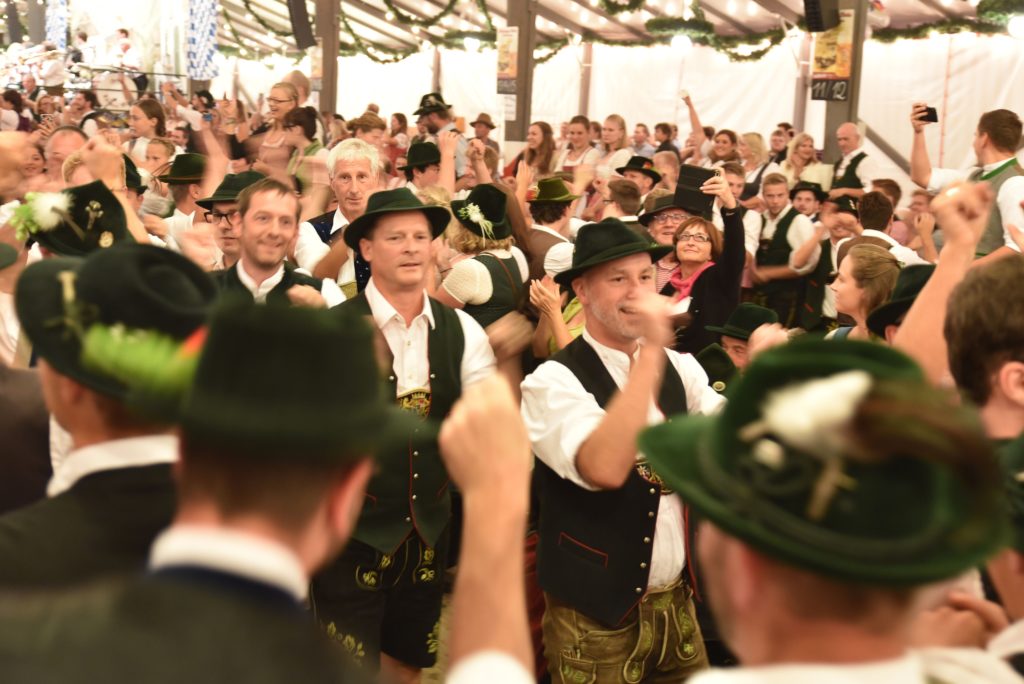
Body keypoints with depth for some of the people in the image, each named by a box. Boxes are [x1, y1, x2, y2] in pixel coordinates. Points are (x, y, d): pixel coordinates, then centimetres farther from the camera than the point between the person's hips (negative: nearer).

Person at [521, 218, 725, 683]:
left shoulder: (678, 367, 5)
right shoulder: (553, 380, -17)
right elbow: (604, 469, -33)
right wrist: (651, 348, -33)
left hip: (678, 604, 6)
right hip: (596, 617, -5)